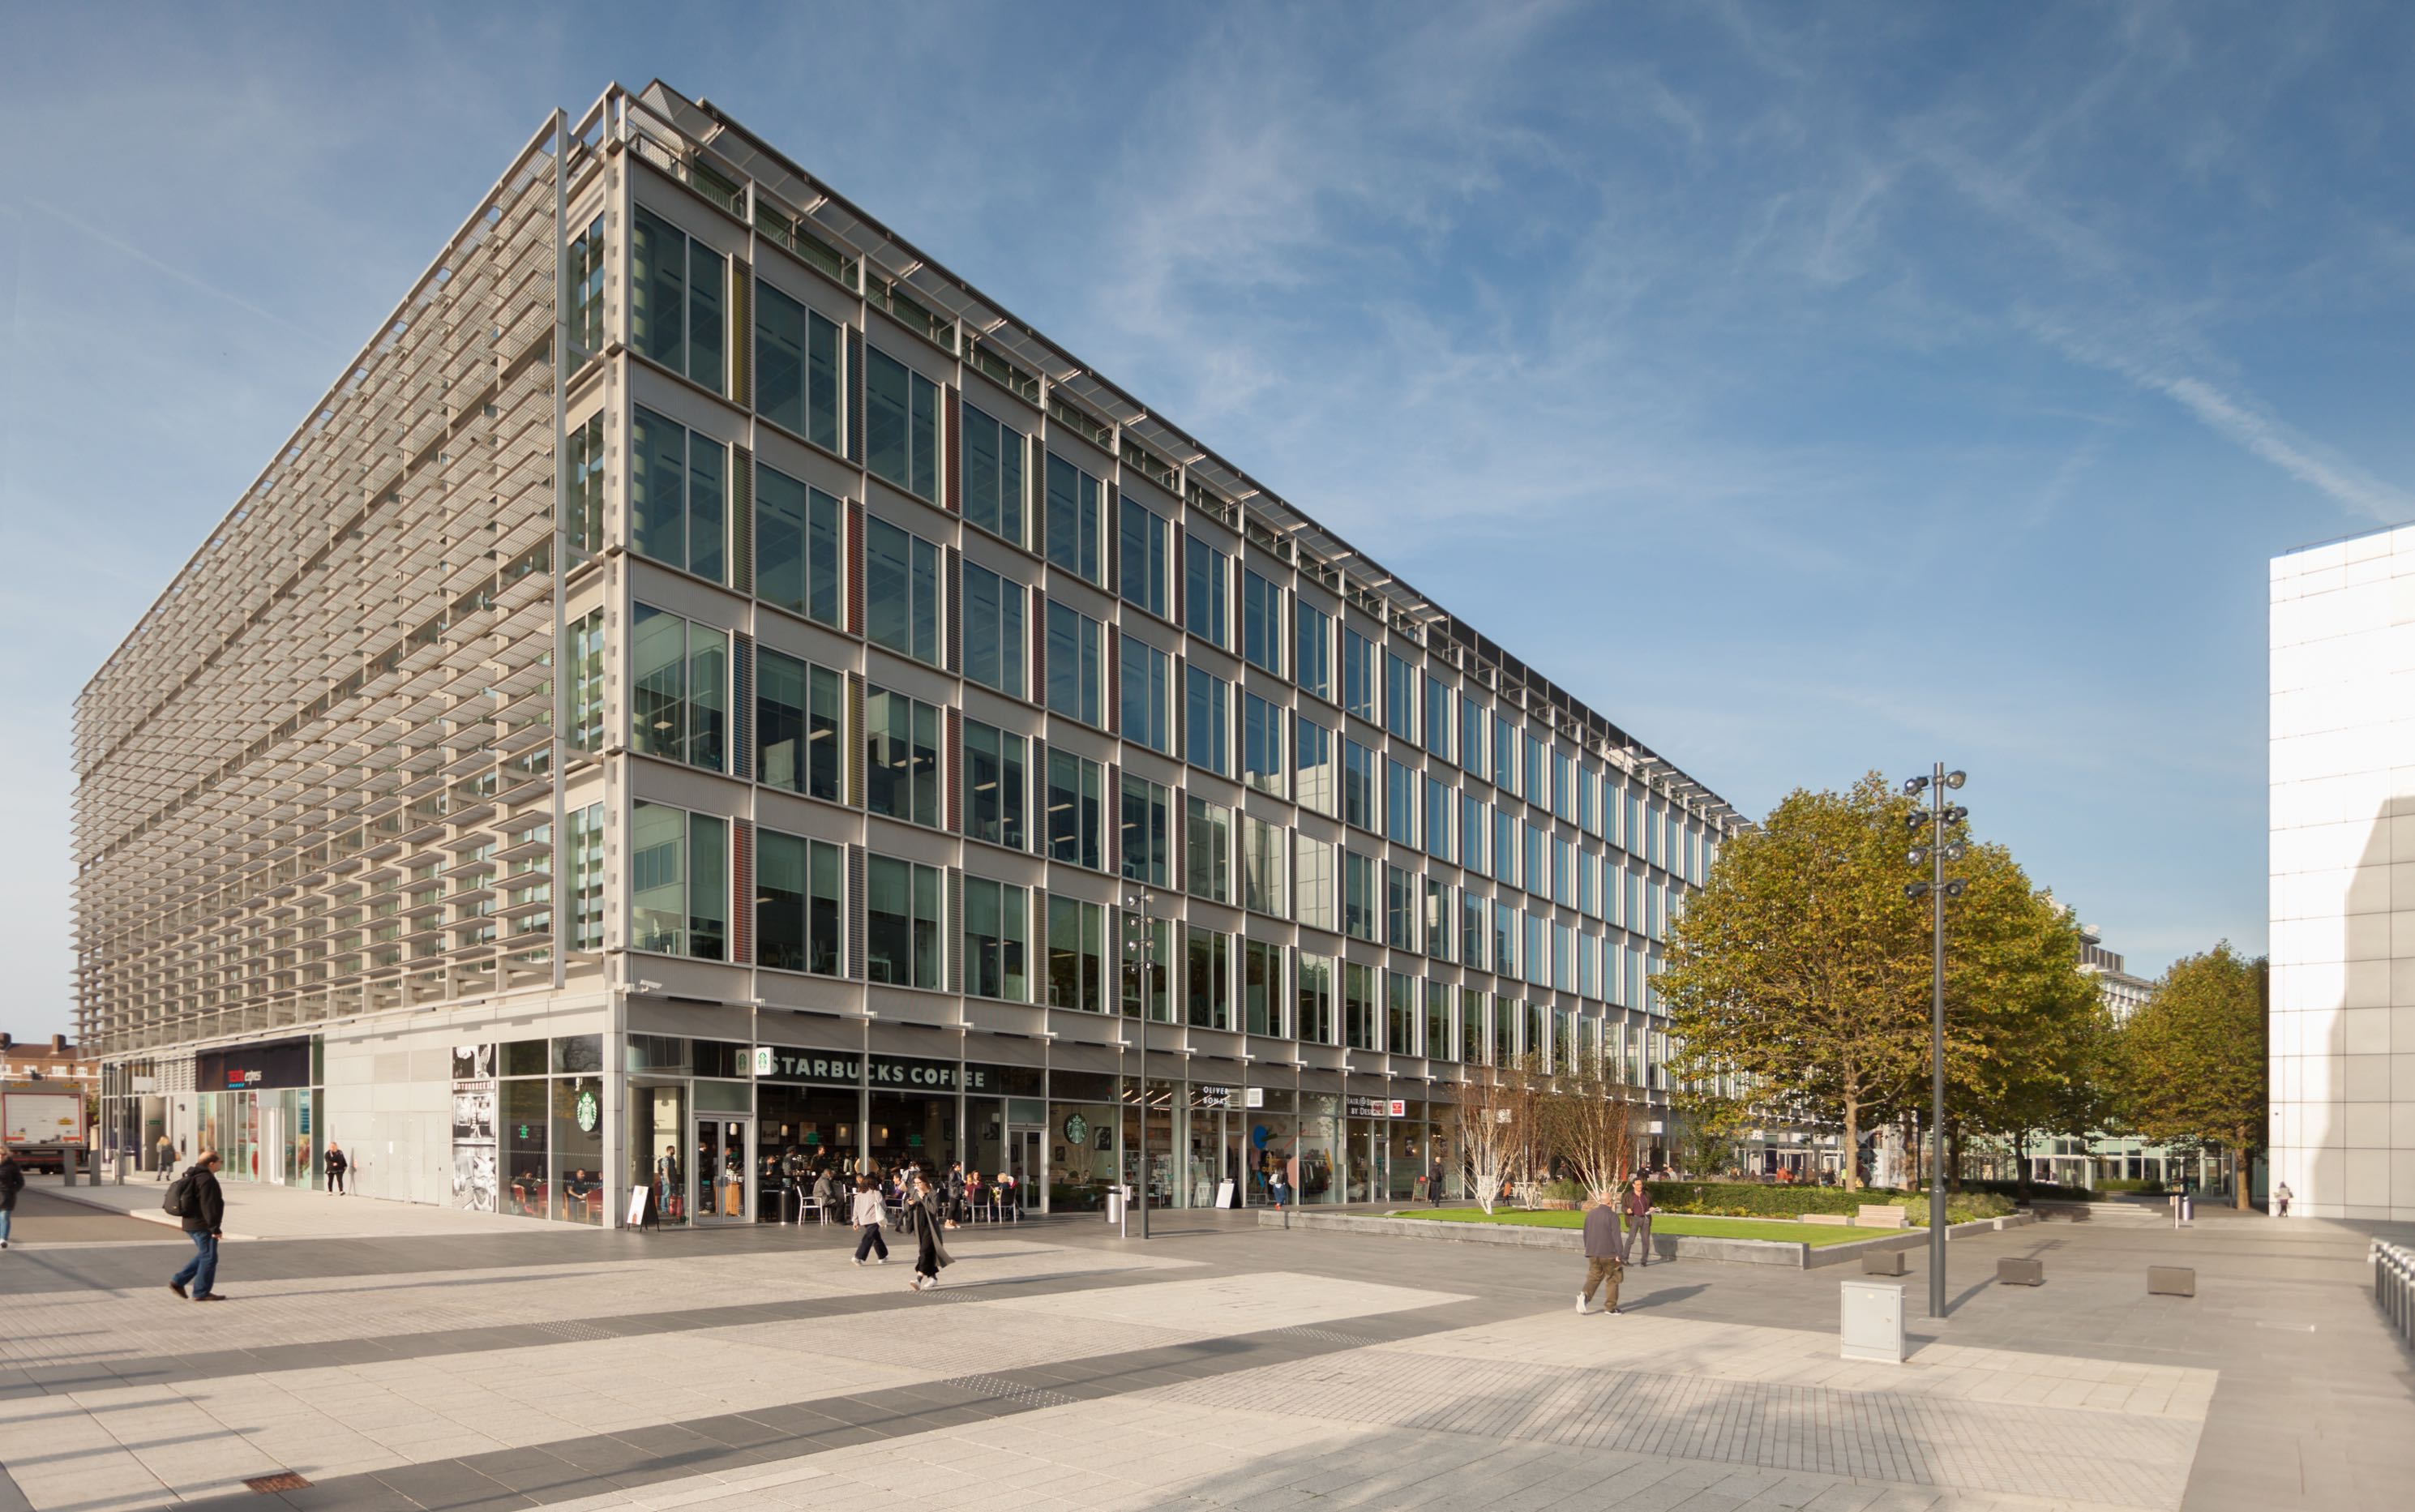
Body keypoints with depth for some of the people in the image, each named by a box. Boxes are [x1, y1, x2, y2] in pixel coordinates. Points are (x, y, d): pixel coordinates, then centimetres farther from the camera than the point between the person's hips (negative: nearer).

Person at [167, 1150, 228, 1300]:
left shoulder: (191, 1177, 14)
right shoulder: (206, 1180, -19)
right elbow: (209, 1206, -22)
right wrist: (214, 1227, -18)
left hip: (191, 1224, 10)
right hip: (202, 1226, -10)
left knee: (204, 1255, 21)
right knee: (209, 1257, -1)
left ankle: (178, 1281, 19)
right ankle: (201, 1293, 4)